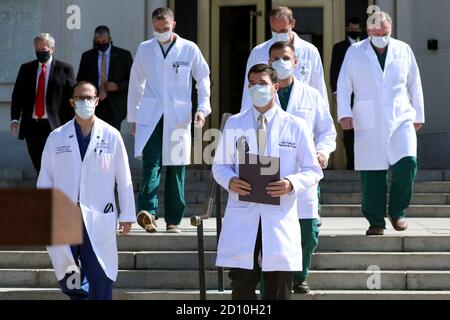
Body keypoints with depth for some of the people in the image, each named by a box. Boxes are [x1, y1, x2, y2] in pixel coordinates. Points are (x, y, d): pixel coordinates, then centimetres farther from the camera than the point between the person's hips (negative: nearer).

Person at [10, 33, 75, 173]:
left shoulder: (64, 69, -1)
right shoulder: (26, 68, 10)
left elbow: (72, 97, -1)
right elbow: (17, 94, 11)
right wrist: (15, 118, -1)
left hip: (54, 125, -4)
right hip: (31, 124, 4)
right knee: (38, 164, 10)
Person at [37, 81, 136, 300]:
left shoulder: (111, 136, 2)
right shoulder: (56, 138, 6)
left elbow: (124, 178, 5)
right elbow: (45, 179, 8)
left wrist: (127, 215, 5)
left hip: (99, 219, -1)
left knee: (100, 282, -3)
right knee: (66, 279, 4)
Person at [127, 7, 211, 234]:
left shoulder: (189, 49, 3)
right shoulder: (144, 49, 9)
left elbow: (203, 79, 12)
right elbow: (136, 84, 16)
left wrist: (203, 107, 0)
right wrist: (132, 117, 15)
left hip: (178, 118, 0)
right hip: (150, 117, 0)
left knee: (176, 168, 3)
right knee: (151, 164, -15)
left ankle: (173, 220, 9)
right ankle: (147, 212, -27)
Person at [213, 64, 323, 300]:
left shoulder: (295, 126, 5)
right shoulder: (234, 124, 10)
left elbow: (313, 171, 6)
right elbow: (219, 165, 13)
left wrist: (292, 184, -15)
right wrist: (230, 181, -10)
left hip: (280, 218, -1)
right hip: (242, 217, 1)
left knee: (279, 292, 3)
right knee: (242, 288, -1)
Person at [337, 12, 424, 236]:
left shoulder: (403, 50, 10)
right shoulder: (354, 53, 6)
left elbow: (414, 85, 17)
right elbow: (343, 86, 7)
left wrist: (418, 115, 19)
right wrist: (344, 113, -4)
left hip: (401, 120, 1)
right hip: (368, 124, -1)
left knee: (407, 163, -17)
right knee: (371, 173, -2)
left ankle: (397, 212, 3)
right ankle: (375, 222, 9)